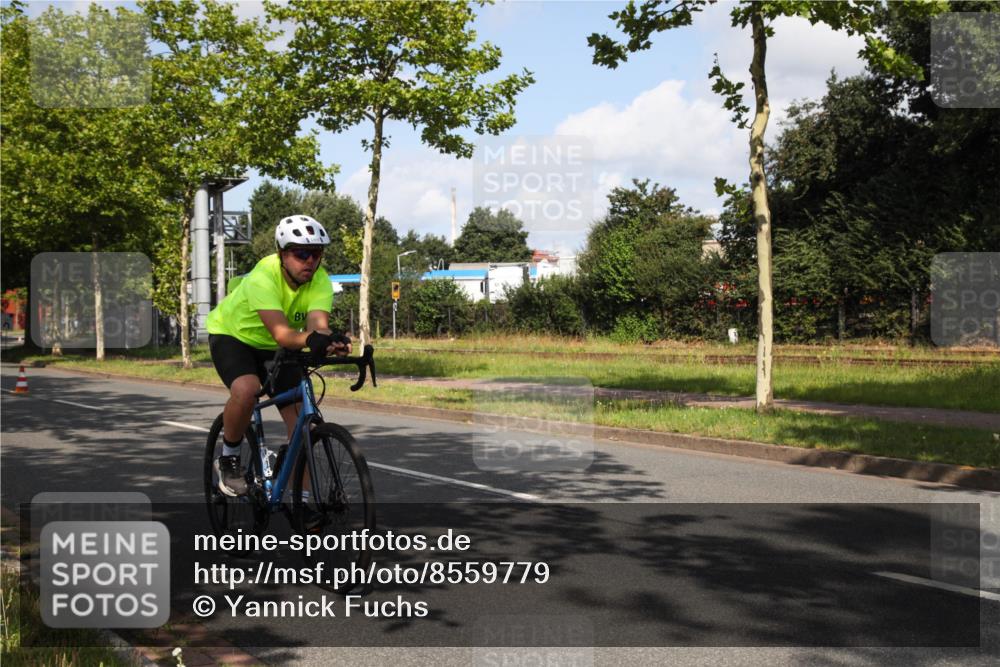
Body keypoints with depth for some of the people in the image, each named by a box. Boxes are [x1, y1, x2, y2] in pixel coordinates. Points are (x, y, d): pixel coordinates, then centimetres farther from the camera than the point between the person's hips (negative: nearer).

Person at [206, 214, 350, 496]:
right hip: (232, 334, -5)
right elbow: (281, 332, -47)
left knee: (300, 416, -8)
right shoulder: (263, 277, -35)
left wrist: (330, 340, -61)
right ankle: (228, 458, -9)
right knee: (247, 389, -35)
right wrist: (310, 340, -68)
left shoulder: (320, 281, -22)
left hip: (273, 348, 5)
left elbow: (318, 323, -38)